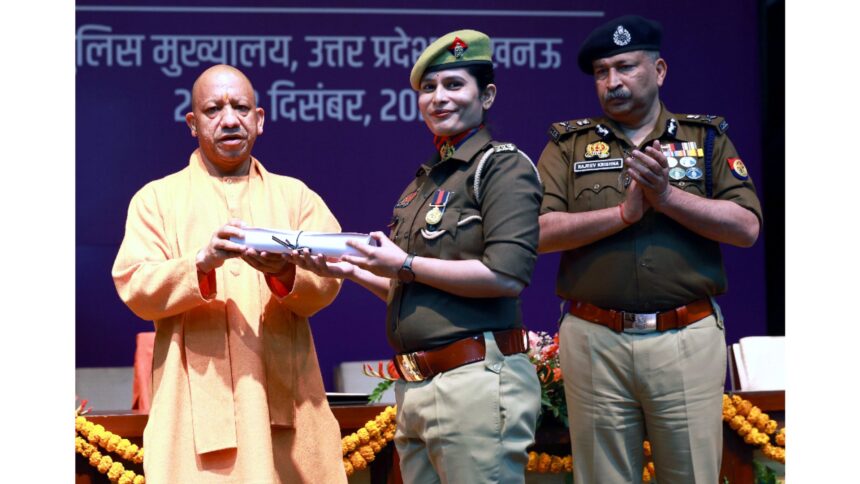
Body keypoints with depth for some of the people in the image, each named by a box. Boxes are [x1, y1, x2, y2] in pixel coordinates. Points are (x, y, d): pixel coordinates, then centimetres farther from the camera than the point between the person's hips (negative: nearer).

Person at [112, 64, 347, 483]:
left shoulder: (295, 196, 16)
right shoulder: (157, 197, 11)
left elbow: (326, 284, 4)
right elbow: (135, 288, -2)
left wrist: (284, 272, -18)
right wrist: (202, 263, -19)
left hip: (284, 396, 2)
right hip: (197, 403, -2)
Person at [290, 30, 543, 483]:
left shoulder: (503, 166, -5)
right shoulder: (423, 181, 20)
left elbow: (506, 276, -18)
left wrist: (404, 265, -11)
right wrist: (349, 269, 9)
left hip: (477, 381, -8)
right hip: (415, 388, 8)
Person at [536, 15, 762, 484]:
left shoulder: (706, 137, 11)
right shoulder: (569, 144, 10)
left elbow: (746, 227, -1)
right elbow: (538, 231, -3)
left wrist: (667, 195, -11)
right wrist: (624, 212, -11)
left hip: (687, 339, 0)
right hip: (594, 340, 0)